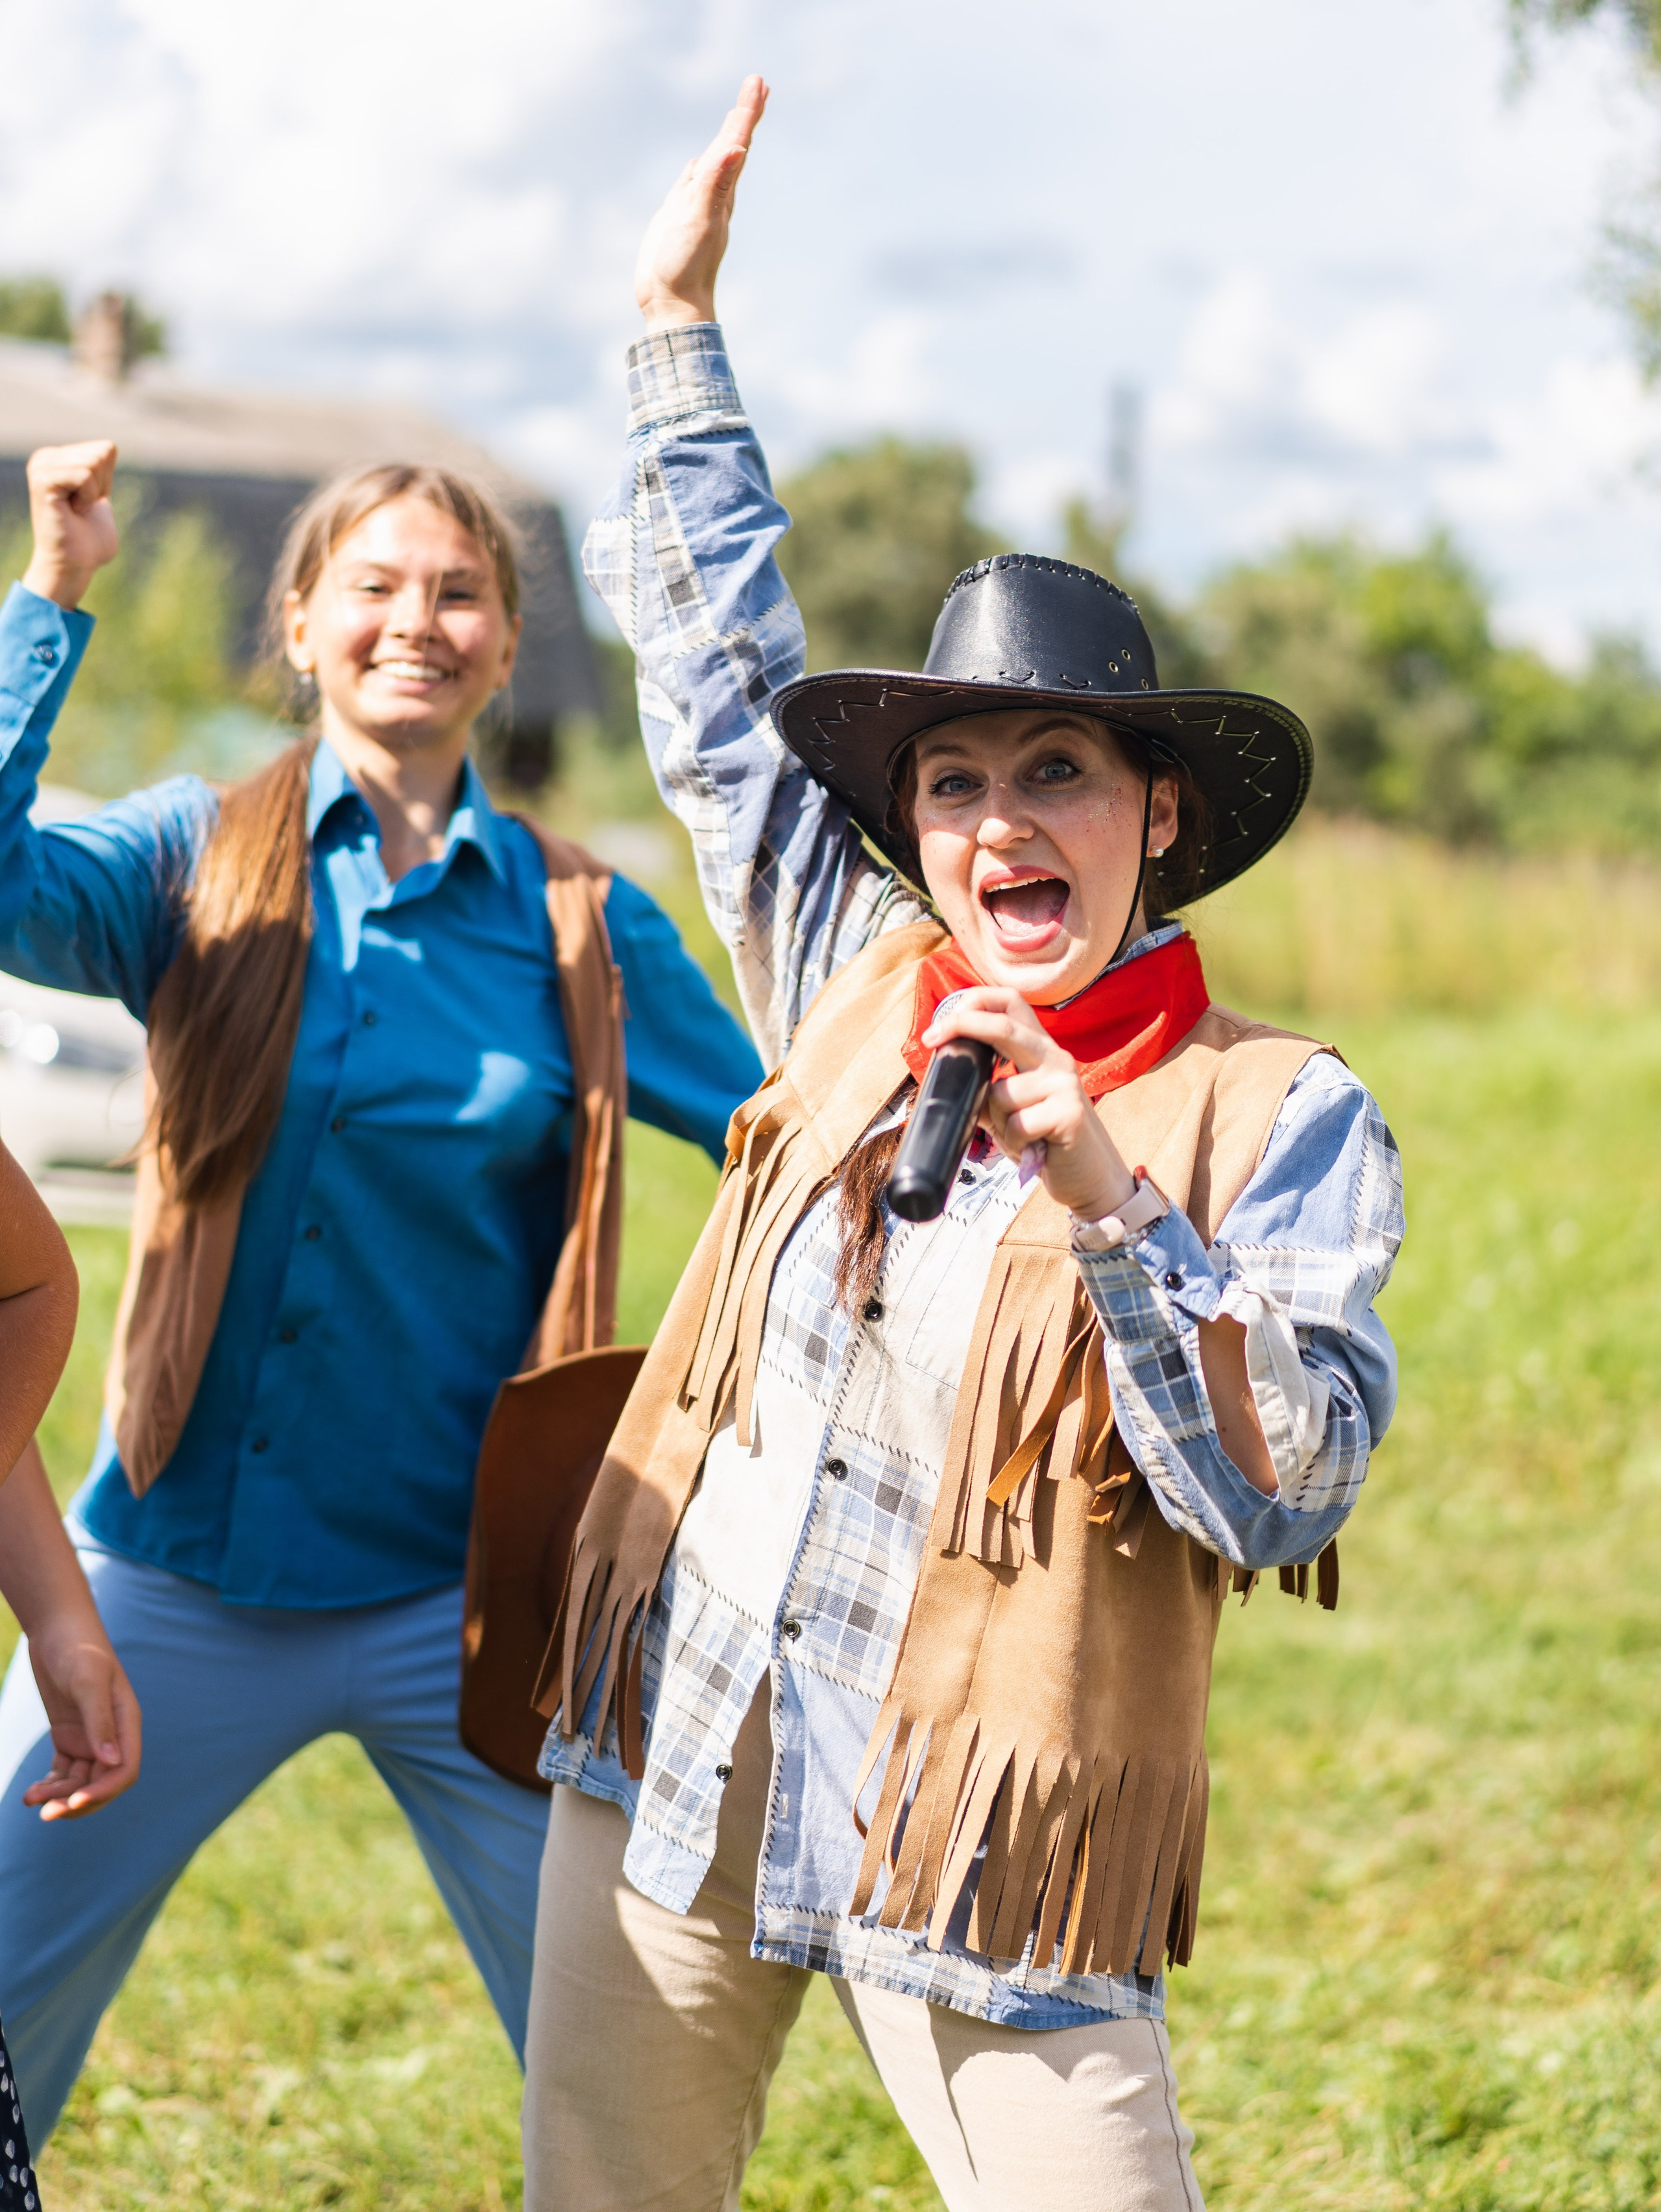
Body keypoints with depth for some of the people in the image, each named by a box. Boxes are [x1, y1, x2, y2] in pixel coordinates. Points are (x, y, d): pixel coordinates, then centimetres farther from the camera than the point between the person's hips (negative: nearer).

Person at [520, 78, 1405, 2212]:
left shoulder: (1278, 1114, -7)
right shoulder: (859, 986, 6)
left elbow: (1291, 1497, -16)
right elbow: (717, 669, 19)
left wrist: (1104, 1197, -26)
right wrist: (680, 327, 21)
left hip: (982, 1861, -5)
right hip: (672, 1777, 5)